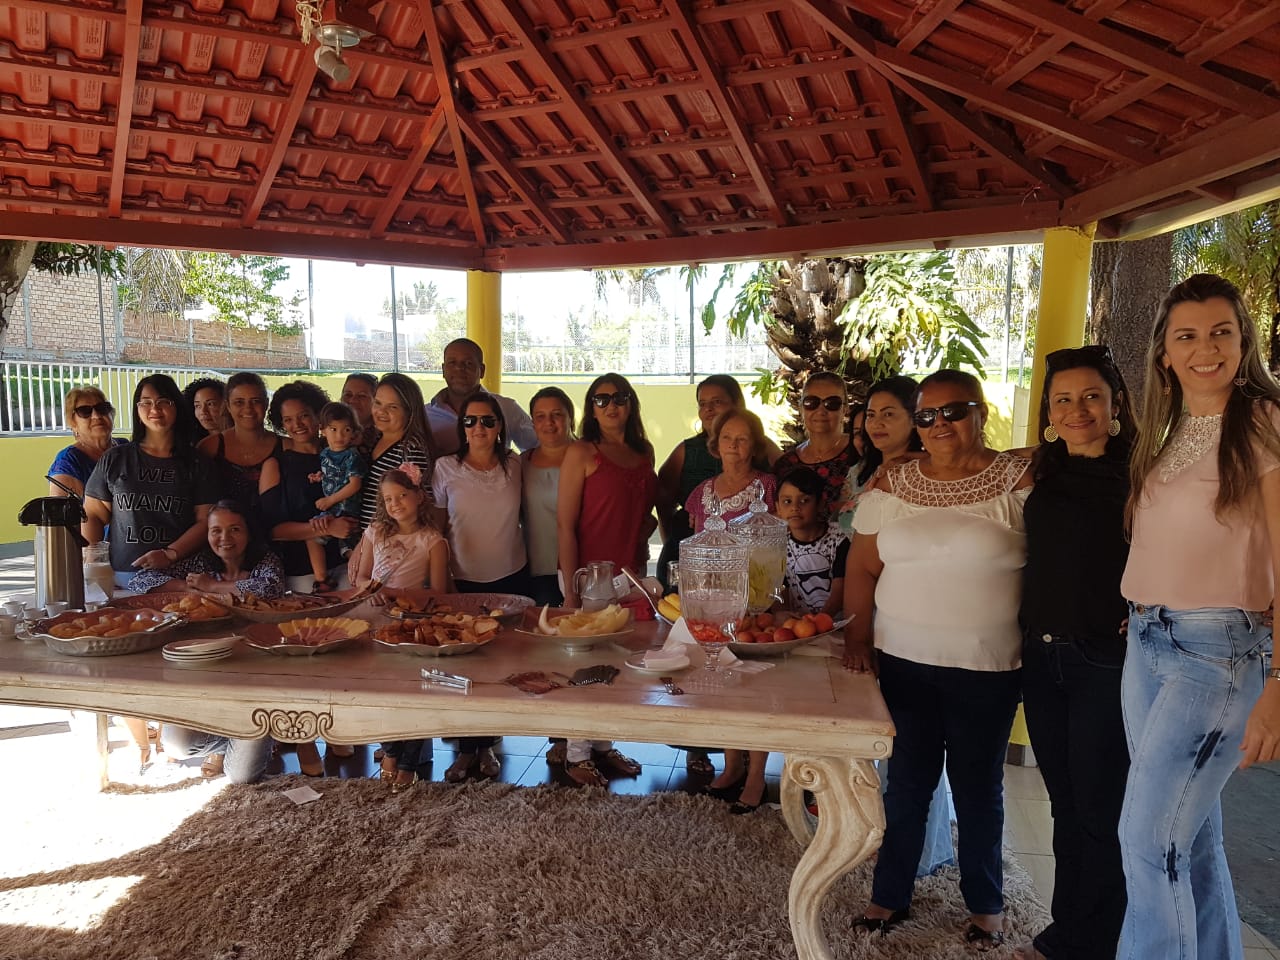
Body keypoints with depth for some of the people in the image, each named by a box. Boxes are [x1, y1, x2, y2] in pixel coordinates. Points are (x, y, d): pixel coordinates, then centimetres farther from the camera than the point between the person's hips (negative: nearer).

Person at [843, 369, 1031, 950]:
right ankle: (890, 895, 30)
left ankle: (986, 905, 34)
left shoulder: (1018, 480, -5)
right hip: (902, 661, 2)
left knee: (977, 787, 13)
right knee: (907, 781, 13)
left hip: (987, 667, -2)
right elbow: (863, 566, 4)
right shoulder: (892, 483, 3)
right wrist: (857, 637, -2)